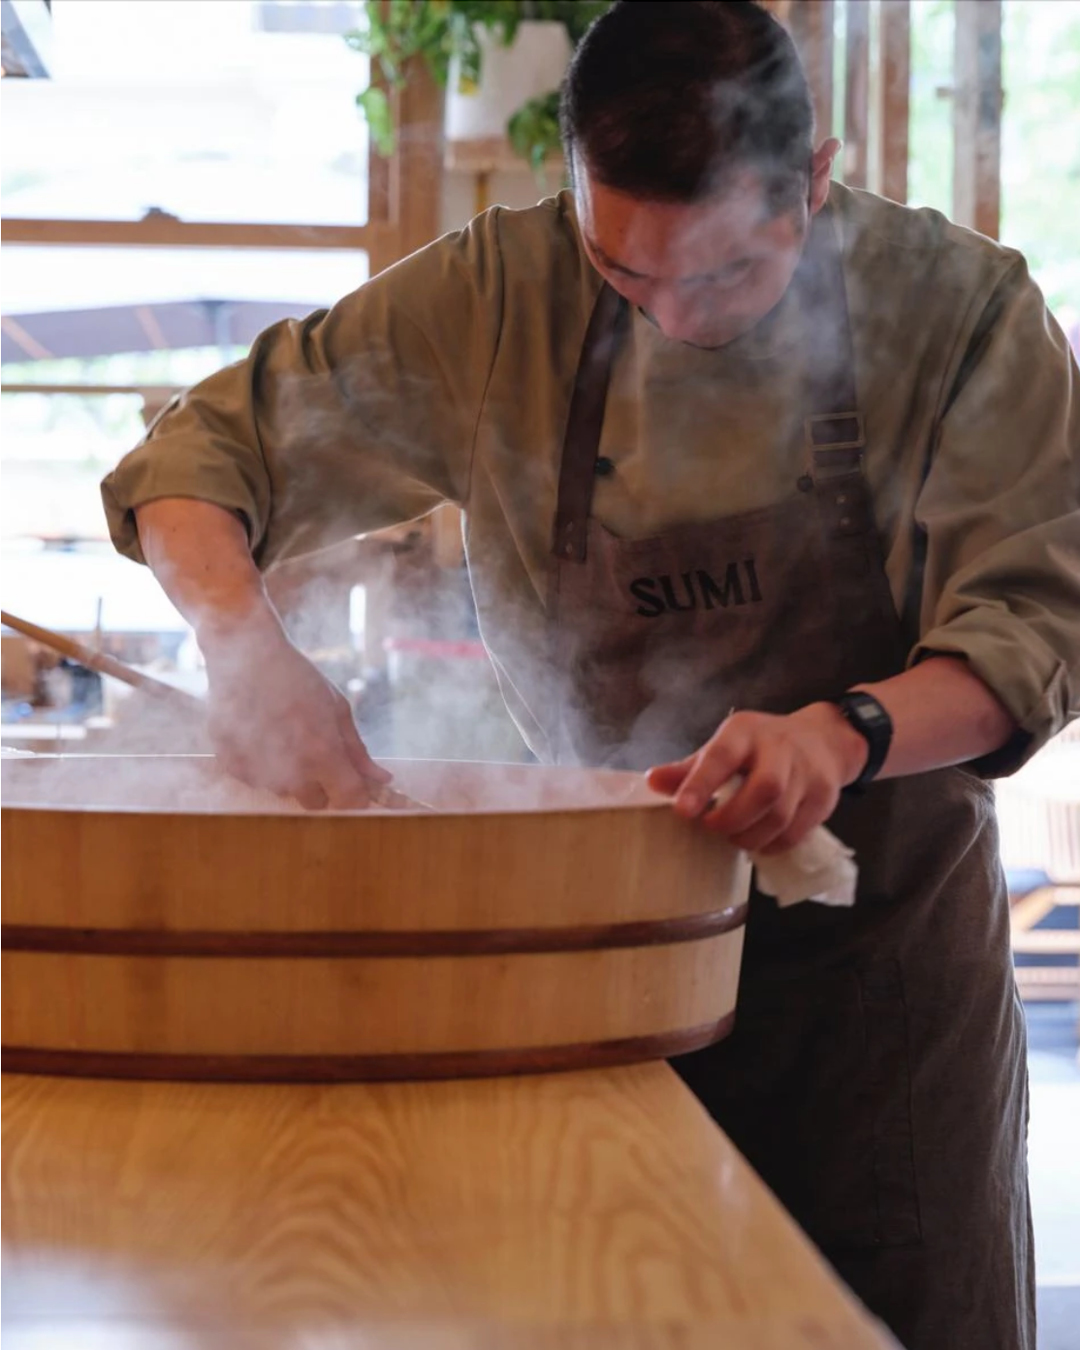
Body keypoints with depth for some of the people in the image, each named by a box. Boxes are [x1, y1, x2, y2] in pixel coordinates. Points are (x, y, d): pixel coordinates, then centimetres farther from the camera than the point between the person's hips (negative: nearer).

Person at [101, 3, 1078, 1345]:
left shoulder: (958, 307, -12)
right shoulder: (501, 295, -9)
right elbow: (206, 445, -5)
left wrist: (849, 730, -35)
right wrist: (246, 644, -25)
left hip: (883, 929, -1)